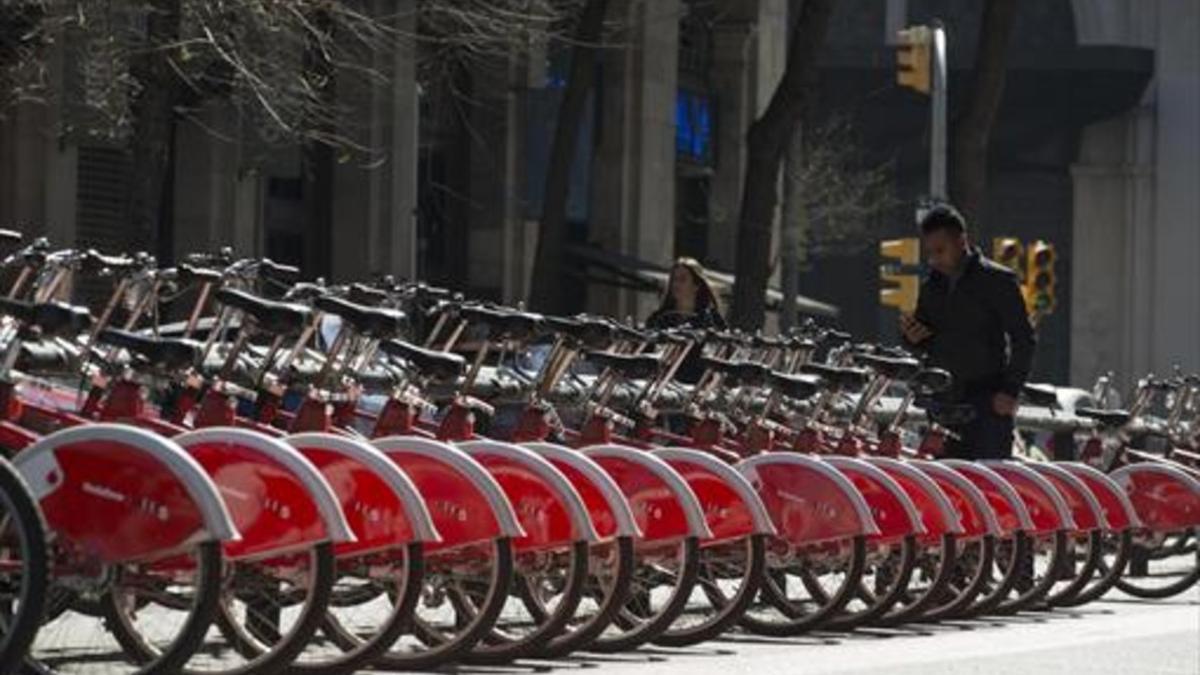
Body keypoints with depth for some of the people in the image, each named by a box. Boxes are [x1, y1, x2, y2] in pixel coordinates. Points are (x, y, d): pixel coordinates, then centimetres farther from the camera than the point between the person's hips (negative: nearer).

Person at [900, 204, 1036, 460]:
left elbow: (1023, 338, -4)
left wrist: (1010, 390, -11)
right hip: (944, 402, 5)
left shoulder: (997, 280, -3)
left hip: (988, 402, -5)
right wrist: (913, 338, -3)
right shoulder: (931, 287, 13)